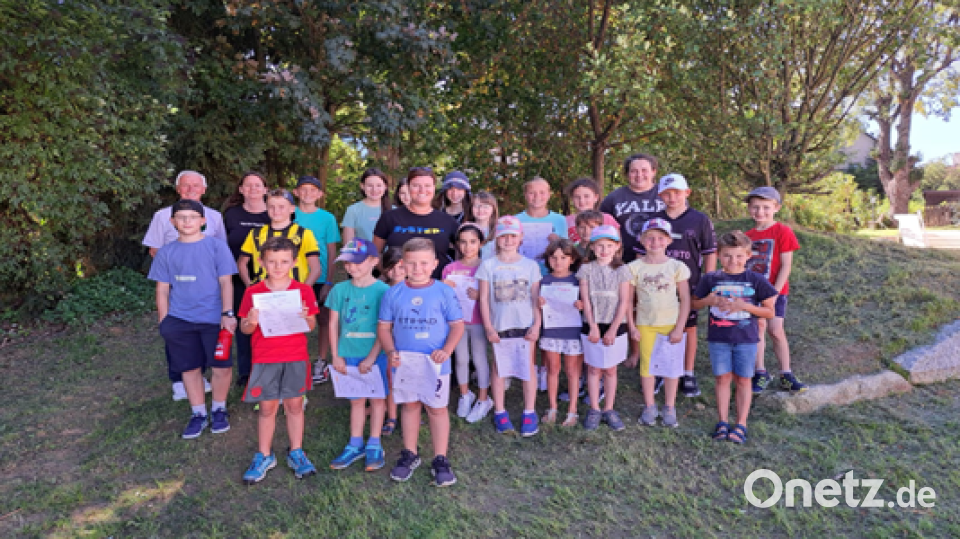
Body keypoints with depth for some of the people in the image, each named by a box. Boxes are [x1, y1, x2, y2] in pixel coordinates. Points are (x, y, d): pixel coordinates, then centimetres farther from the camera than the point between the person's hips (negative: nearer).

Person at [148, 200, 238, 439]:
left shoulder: (216, 246, -1)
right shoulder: (166, 252, 7)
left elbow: (226, 282, -3)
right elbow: (162, 289, 10)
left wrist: (227, 314, -10)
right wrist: (163, 322, 7)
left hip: (213, 318, -2)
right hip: (180, 319, 3)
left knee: (221, 365, 0)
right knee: (189, 367, 10)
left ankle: (219, 410, 22)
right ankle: (198, 414, 25)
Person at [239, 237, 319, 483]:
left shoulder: (304, 291, -1)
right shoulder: (253, 292, -1)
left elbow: (312, 325, 2)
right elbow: (244, 329, 2)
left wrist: (306, 318, -19)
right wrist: (251, 322, -19)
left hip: (296, 359, 0)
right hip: (264, 360, 0)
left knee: (294, 406, 9)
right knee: (267, 408, 9)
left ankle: (296, 453, 25)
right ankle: (264, 456, 25)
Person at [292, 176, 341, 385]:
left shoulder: (327, 218, 2)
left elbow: (332, 252, 2)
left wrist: (328, 281, -3)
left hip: (320, 279, 0)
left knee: (323, 320, 6)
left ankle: (321, 363, 19)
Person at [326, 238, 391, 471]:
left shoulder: (383, 290, -9)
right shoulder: (340, 290, 1)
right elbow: (334, 324, 6)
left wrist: (371, 358, -13)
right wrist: (336, 356, 2)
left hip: (375, 355, -3)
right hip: (349, 354, 3)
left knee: (377, 398, 9)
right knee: (356, 400, 13)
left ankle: (374, 446, 22)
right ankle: (355, 445, 26)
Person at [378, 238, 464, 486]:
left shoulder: (444, 292, -7)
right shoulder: (393, 293, -2)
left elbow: (457, 325, -4)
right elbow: (384, 326, 4)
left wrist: (446, 350, -18)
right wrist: (391, 352, -11)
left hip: (435, 364, -2)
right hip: (404, 363, 2)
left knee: (437, 408, 9)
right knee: (410, 405, 16)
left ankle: (441, 459, 21)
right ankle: (409, 454, 32)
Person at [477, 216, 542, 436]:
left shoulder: (530, 265, 3)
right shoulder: (488, 266, 0)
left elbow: (535, 298, 4)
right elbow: (484, 299, 0)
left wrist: (536, 325, -4)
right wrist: (488, 327, -5)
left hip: (525, 325, 0)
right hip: (499, 325, 0)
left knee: (528, 367, 4)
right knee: (499, 368, 7)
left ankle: (529, 413, 16)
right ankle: (500, 412, 19)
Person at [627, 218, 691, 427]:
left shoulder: (677, 267, -4)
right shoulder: (635, 267, -2)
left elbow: (685, 299, -2)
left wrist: (679, 328, -7)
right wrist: (632, 326, -3)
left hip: (671, 323, -1)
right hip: (645, 324, 1)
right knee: (647, 363, 7)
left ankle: (669, 407, 20)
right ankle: (649, 406, 21)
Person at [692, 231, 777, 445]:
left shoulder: (756, 280, -4)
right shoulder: (710, 279, -1)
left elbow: (770, 312, -1)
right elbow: (695, 303, 9)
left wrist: (744, 306, -16)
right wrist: (711, 300, -11)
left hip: (746, 339, -1)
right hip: (718, 338, 1)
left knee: (743, 380, 7)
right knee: (722, 378, 7)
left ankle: (741, 424, 15)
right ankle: (722, 422, 16)